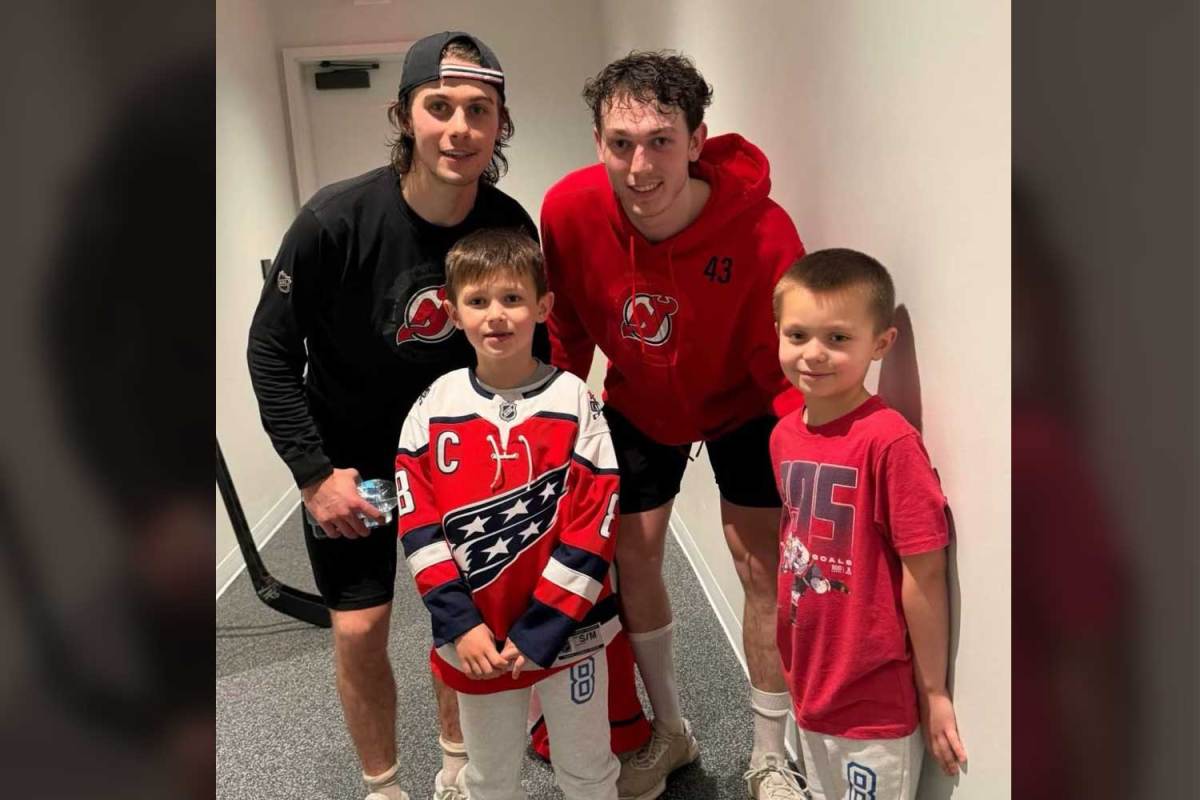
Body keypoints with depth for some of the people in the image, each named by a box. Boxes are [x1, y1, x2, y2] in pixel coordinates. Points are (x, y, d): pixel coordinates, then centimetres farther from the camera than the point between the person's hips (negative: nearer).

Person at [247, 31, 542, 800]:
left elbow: (531, 346, 0)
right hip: (349, 454, -2)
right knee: (360, 627, 2)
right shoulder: (336, 219, -25)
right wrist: (314, 475, -14)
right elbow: (271, 352, -14)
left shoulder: (511, 226, -16)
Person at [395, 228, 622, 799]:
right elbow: (417, 524, -5)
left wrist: (539, 632, -16)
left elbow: (594, 524, -13)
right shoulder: (434, 407, -5)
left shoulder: (574, 402, -11)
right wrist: (460, 624, -13)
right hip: (476, 635, 2)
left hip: (567, 629, -2)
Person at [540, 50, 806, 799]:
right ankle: (671, 731, 30)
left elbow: (788, 368, -23)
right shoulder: (569, 210, -26)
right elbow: (565, 331, -8)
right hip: (638, 404, 3)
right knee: (633, 553, 6)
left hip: (739, 404, -2)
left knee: (762, 563, -2)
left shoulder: (763, 233, -33)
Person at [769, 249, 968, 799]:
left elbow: (925, 573, -18)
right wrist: (795, 663, 12)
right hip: (810, 688, 7)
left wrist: (933, 692, -10)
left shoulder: (889, 440, -23)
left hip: (877, 703, -7)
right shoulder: (784, 434, -1)